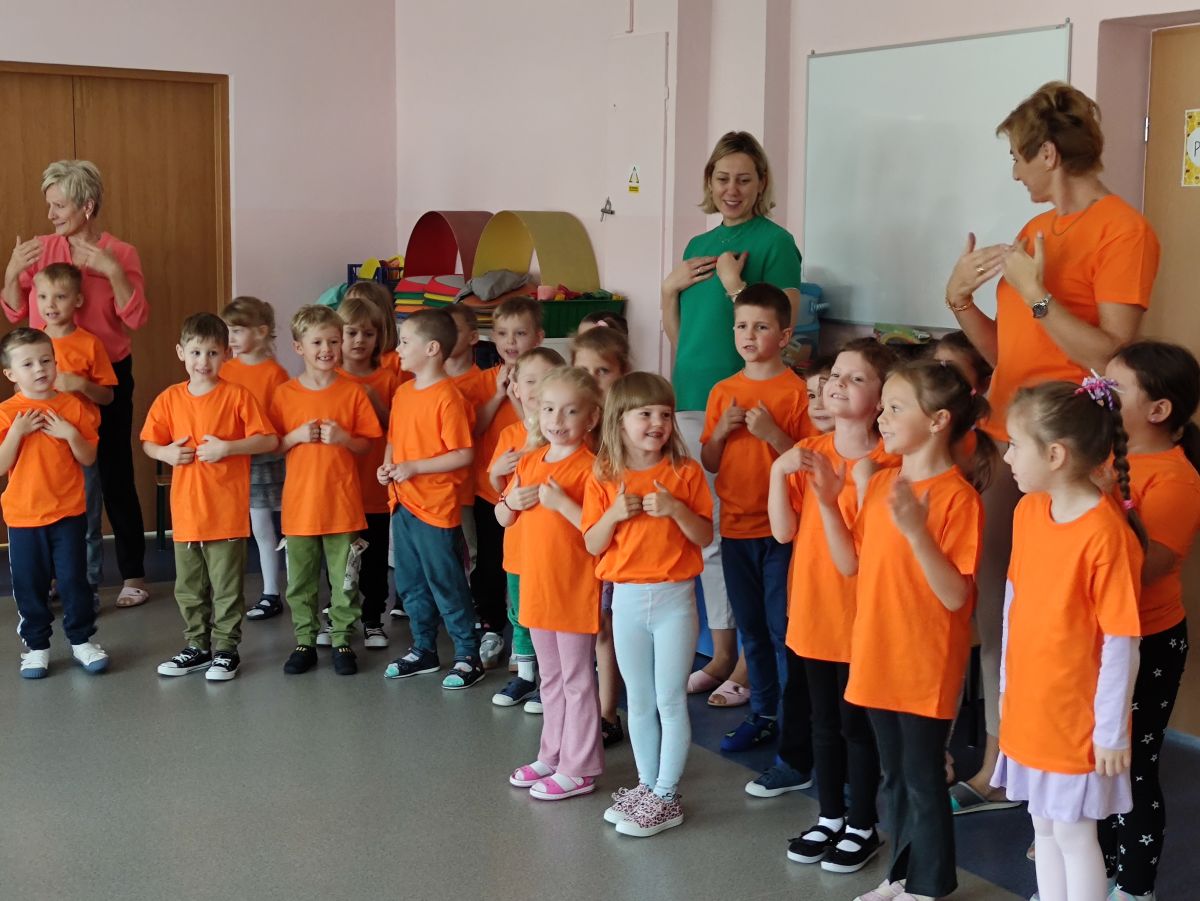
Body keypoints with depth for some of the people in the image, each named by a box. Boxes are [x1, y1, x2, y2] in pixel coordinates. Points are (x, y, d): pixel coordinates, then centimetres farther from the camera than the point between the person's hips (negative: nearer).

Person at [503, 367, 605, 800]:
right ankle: (552, 756, 31)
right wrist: (512, 500, -4)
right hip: (536, 586, 7)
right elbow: (503, 519, 16)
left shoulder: (588, 468, -15)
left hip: (575, 590, -7)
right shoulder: (529, 461, 7)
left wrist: (561, 502, -27)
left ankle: (579, 768, 13)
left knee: (577, 680, 3)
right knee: (551, 679, 19)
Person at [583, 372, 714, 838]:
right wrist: (614, 513, -18)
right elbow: (592, 545, 0)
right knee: (639, 702, 13)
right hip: (626, 598, 3)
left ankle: (666, 796, 11)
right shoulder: (605, 478, 0)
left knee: (670, 700, 2)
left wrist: (675, 508, -22)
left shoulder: (685, 473, -5)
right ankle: (646, 785, 26)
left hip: (675, 596, -3)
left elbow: (705, 537, -6)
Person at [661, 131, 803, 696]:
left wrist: (733, 282, -14)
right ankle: (721, 653, 24)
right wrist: (671, 286, 6)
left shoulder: (775, 242, -4)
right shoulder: (699, 246, 16)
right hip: (692, 400, 7)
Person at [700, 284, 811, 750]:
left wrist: (772, 433, -21)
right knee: (751, 629, 15)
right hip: (736, 527, 5)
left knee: (784, 629, -3)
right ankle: (763, 714, 27)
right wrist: (721, 430, -7)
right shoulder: (723, 392, 8)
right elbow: (708, 463, 11)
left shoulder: (796, 391, -7)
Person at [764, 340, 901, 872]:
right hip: (811, 609, 5)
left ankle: (863, 826, 22)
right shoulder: (806, 454, 4)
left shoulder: (888, 463, -11)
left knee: (857, 722, 6)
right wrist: (778, 472, -13)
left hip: (861, 616, -5)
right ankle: (830, 817, 31)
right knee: (823, 721, 17)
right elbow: (784, 532, -1)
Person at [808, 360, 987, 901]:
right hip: (877, 654, 7)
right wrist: (828, 503, -1)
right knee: (894, 775, 19)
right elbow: (850, 564, 10)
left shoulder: (957, 497, -17)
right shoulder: (879, 482, 5)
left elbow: (956, 596, -21)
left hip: (925, 666, -7)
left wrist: (916, 529, -31)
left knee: (922, 779, 6)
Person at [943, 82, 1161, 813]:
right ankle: (998, 764, 22)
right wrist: (962, 300, 2)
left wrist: (1035, 294, -18)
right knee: (995, 599, 11)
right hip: (1005, 442, 8)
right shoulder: (1035, 230, 16)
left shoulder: (1123, 230, -8)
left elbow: (1110, 355, -17)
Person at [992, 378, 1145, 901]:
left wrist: (1112, 730, -14)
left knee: (1074, 835, 7)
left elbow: (1122, 642, -19)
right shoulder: (1027, 511, -1)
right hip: (1029, 709, 7)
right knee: (1043, 827, 19)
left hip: (1077, 719, -7)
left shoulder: (1106, 533, -23)